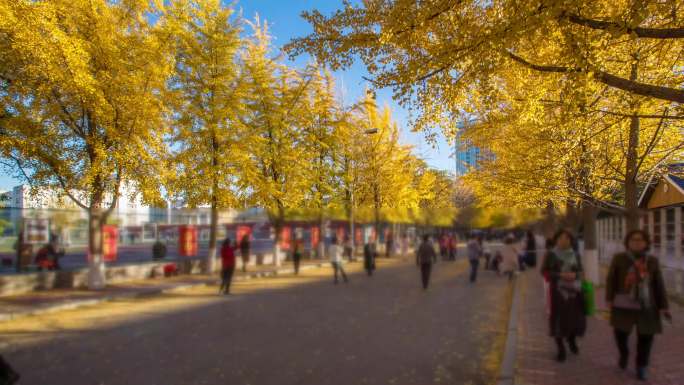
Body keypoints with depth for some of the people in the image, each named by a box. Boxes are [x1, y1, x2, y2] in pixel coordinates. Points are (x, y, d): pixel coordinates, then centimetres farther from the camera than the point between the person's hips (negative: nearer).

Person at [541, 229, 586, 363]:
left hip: (574, 290, 3)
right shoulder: (551, 254, -3)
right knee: (559, 318, -4)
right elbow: (544, 271, -4)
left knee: (576, 317, 4)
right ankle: (561, 349, 10)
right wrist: (560, 275, -16)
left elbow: (580, 271, 12)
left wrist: (575, 275, -10)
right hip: (558, 291, -3)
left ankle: (571, 339, 35)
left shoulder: (575, 255, 8)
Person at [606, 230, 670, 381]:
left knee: (645, 337, 5)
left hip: (647, 306, 2)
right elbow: (611, 279, 0)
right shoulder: (619, 258, -2)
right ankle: (624, 355, 35)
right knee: (621, 333, 5)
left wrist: (663, 306, 4)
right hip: (623, 305, -1)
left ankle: (641, 367, 24)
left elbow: (659, 285, 7)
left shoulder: (652, 261, 4)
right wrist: (609, 298, -4)